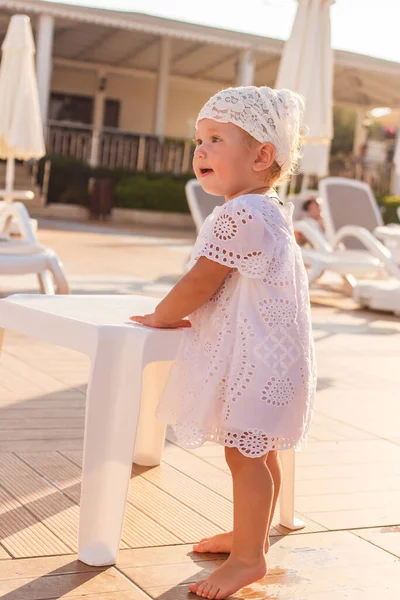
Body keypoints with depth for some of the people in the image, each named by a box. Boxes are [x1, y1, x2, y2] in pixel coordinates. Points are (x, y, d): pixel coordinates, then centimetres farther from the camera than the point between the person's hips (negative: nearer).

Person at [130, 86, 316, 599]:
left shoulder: (240, 215, -21)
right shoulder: (265, 212, 14)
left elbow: (201, 282, -20)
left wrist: (160, 318, -4)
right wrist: (183, 314, 18)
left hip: (256, 360, -11)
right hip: (263, 356, 11)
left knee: (244, 452, -4)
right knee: (257, 450, 20)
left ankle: (248, 557, 6)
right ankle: (251, 533, 35)